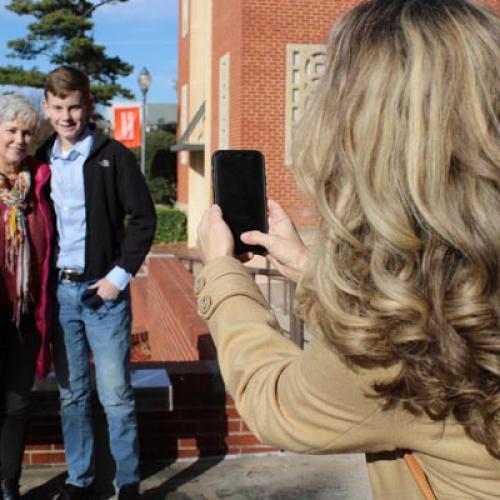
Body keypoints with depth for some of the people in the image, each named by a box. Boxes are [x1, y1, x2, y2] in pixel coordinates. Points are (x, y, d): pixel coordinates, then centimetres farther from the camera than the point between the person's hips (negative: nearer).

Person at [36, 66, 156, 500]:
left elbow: (144, 218, -6)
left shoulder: (113, 155, -5)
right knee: (71, 393, 12)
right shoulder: (42, 159, 8)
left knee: (115, 394, 1)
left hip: (102, 289, -4)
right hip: (58, 290, 4)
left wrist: (120, 276, -11)